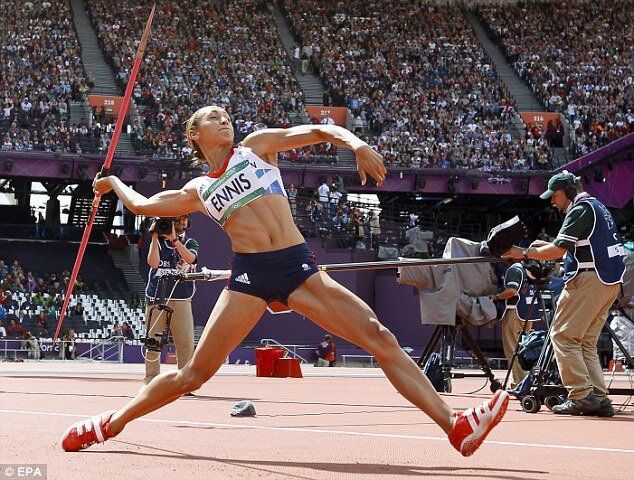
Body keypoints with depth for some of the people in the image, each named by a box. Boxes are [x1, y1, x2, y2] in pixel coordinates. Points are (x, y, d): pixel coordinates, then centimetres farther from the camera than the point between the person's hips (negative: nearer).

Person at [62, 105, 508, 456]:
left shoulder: (256, 145, 17)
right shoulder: (197, 191, 19)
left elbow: (318, 131, 8)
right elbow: (143, 204, 33)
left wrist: (357, 144, -11)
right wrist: (116, 183, 50)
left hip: (299, 266, 0)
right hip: (250, 272, 0)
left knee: (379, 337, -13)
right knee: (196, 372, -4)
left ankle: (455, 426, -18)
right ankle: (111, 423, 15)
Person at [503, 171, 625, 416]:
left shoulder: (580, 209, -8)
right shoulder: (597, 206, 23)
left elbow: (558, 250, -15)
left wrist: (525, 253, -5)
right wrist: (547, 246, 19)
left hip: (589, 278, -10)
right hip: (611, 281, 10)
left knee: (563, 335, -6)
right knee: (587, 342, 10)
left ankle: (581, 395, -13)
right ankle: (600, 398, 2)